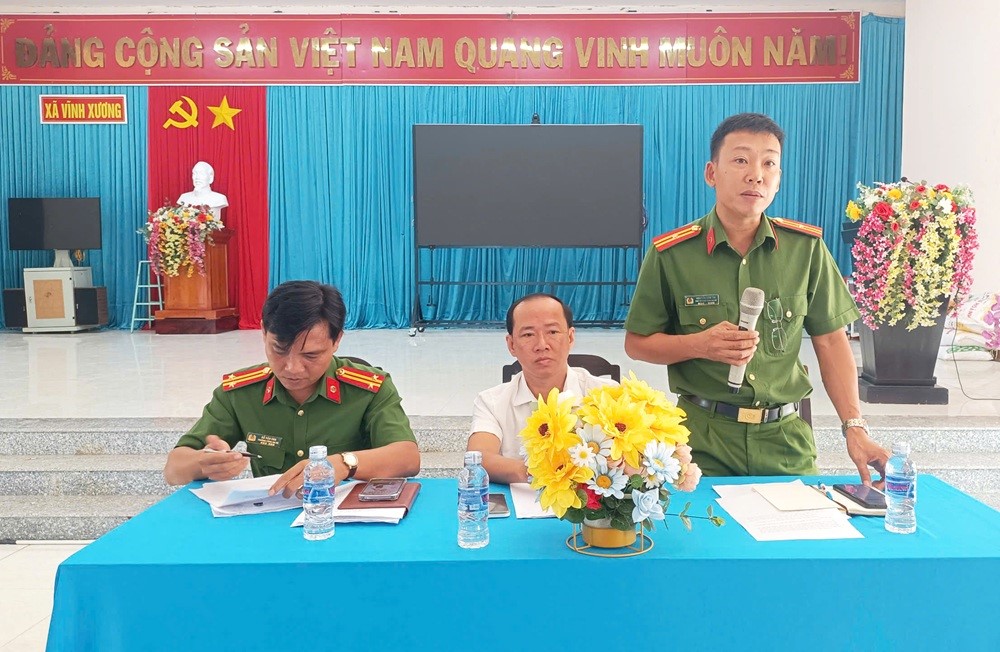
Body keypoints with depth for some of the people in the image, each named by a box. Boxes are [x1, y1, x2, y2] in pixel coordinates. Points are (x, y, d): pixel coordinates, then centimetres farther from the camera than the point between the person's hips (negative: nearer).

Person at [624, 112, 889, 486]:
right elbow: (636, 343, 1)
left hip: (786, 437, 2)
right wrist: (701, 345, -17)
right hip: (703, 440, -2)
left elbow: (831, 341, 6)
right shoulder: (670, 254, -5)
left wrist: (855, 428, 0)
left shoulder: (806, 247, 1)